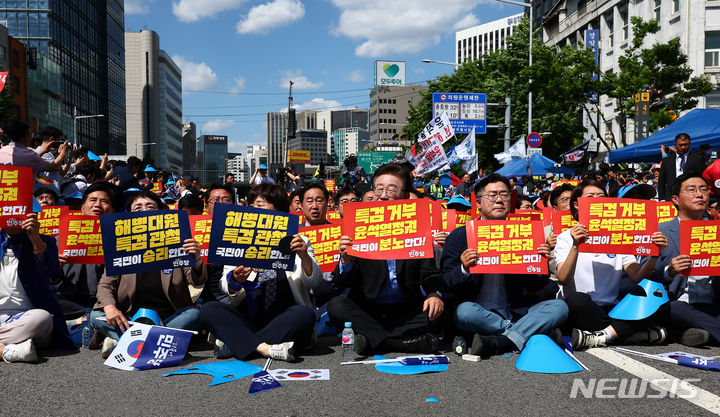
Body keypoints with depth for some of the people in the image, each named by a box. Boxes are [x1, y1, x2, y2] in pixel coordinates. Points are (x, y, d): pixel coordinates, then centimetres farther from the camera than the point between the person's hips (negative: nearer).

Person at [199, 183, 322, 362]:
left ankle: (233, 343, -30)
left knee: (305, 314, -33)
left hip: (282, 318, -1)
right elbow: (226, 288, 6)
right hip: (247, 316, 2)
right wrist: (235, 281, -18)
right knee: (208, 309, -23)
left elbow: (313, 282, 1)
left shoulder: (296, 242, 13)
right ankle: (263, 348, -37)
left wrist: (304, 256, -18)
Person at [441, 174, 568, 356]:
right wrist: (464, 270, -20)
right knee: (464, 311, -35)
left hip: (516, 312, 3)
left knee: (559, 306, -19)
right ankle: (526, 334, -17)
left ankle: (498, 343, -33)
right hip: (480, 312, -3)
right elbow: (446, 283, 0)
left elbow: (533, 286, 13)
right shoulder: (459, 236, 6)